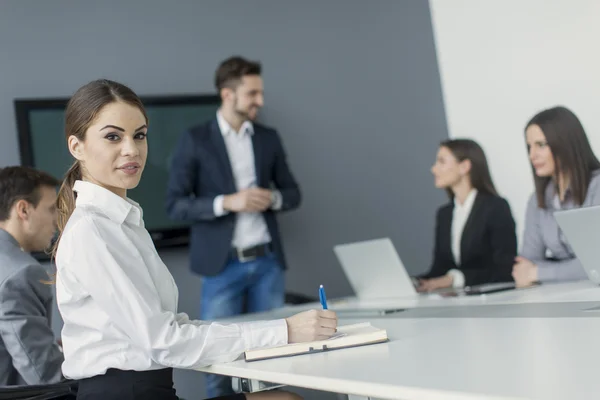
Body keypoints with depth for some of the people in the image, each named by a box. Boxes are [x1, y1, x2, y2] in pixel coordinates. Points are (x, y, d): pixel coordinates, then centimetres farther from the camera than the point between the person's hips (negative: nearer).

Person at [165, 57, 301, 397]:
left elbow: (293, 193, 15)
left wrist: (273, 198, -8)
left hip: (267, 262, 4)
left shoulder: (269, 138, 9)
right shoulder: (195, 140, -3)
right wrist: (227, 202, -19)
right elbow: (176, 205, -6)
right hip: (223, 266, -4)